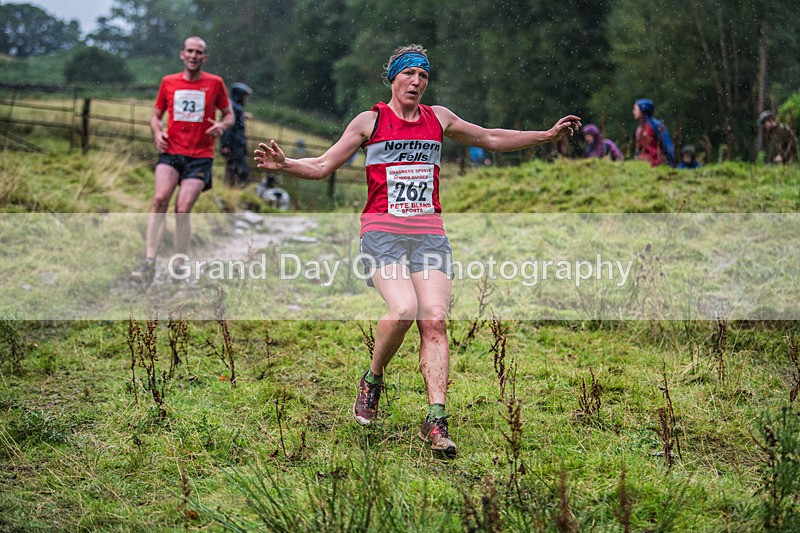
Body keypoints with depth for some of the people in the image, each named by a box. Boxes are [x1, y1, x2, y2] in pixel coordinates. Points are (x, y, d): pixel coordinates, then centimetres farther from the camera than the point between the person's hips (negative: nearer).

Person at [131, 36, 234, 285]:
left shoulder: (214, 83, 5)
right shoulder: (168, 82, 10)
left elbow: (229, 115, 13)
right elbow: (156, 115, 19)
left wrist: (222, 126, -10)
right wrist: (157, 132, -2)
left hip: (200, 156, -1)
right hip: (171, 152, 1)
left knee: (183, 209, -12)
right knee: (160, 198, -21)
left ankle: (179, 268, 1)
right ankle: (149, 263, -23)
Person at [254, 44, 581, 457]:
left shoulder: (438, 118, 15)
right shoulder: (370, 121, 6)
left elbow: (490, 139, 26)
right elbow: (322, 166, 6)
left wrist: (547, 135, 23)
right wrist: (284, 165, -12)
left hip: (429, 233, 3)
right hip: (383, 231, -3)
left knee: (434, 320, -12)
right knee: (402, 309, -25)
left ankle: (436, 422, -12)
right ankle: (372, 381, 2)